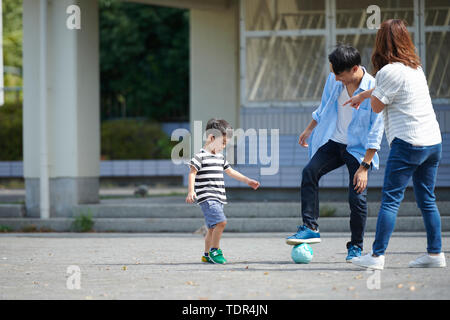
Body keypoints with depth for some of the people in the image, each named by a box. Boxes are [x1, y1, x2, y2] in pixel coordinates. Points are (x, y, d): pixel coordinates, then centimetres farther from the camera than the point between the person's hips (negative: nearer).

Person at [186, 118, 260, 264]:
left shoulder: (220, 157, 18)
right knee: (221, 221, -20)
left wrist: (247, 180, 31)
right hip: (207, 197, -9)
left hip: (218, 198, 9)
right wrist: (191, 191, -25)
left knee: (213, 227, 11)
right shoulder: (201, 156, -8)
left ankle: (207, 255, 20)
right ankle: (215, 250, -8)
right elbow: (192, 173, -14)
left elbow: (230, 171, 29)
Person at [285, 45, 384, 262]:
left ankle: (356, 246, 9)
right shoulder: (334, 80, -6)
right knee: (310, 172, -19)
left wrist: (364, 166, -18)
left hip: (358, 148, -4)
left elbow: (375, 133, -17)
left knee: (357, 197, -10)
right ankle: (310, 228, -16)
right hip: (334, 142, 4)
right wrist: (310, 129, 23)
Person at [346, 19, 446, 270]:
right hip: (433, 141, 8)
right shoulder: (416, 67, 14)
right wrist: (362, 95, 42)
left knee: (391, 199, -6)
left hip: (408, 143, -8)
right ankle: (435, 253, 14)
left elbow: (377, 106, -3)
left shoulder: (390, 71, -13)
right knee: (427, 199, 14)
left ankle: (377, 255, -7)